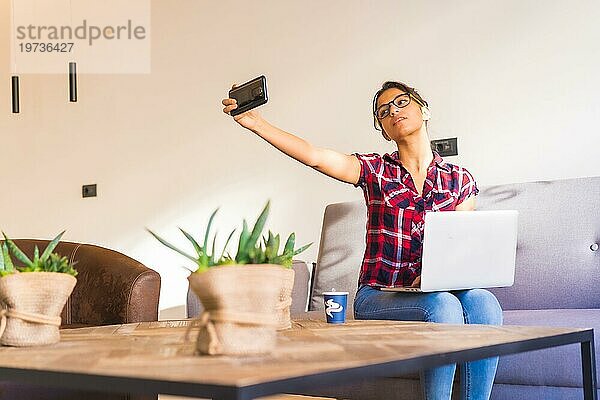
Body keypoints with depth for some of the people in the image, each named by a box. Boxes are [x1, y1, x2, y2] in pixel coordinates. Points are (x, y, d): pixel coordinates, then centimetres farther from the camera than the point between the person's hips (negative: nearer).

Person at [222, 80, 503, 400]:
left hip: (434, 291, 2)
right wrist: (255, 122, -22)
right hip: (378, 295, -2)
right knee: (444, 306, -33)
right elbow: (314, 155, -10)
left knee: (483, 302, -31)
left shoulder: (460, 181, 11)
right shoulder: (374, 170, 6)